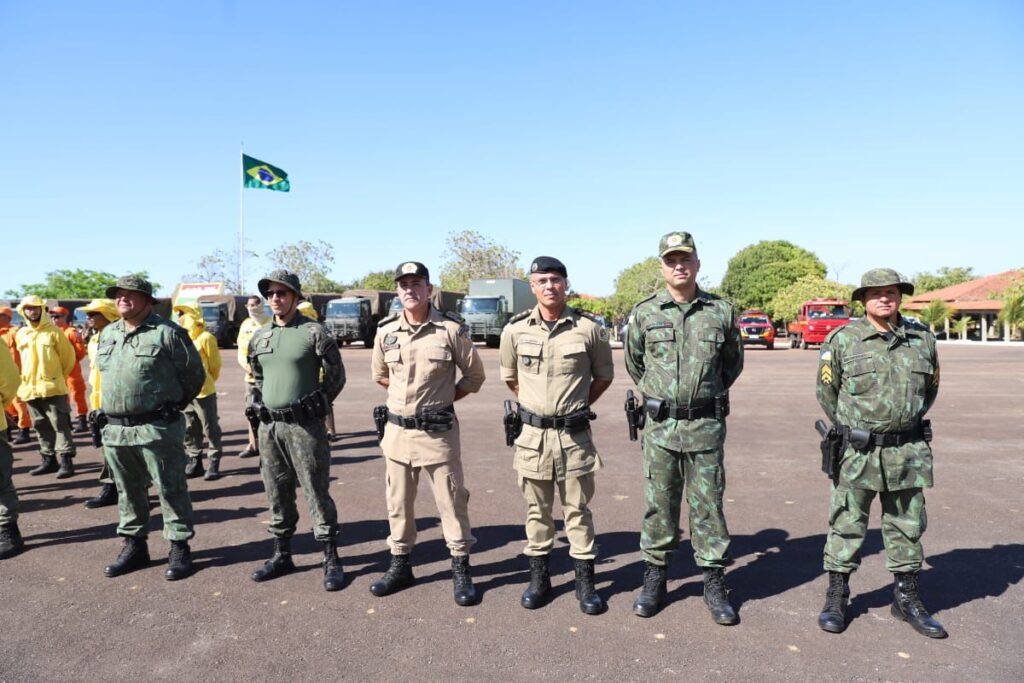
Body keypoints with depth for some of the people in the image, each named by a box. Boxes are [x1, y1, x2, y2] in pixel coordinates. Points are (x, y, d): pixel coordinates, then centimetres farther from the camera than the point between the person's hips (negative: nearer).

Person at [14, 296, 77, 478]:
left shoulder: (53, 331, -4)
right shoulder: (20, 334, 9)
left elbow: (68, 357, 1)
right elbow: (22, 359, 23)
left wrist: (58, 377, 5)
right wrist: (26, 379, 17)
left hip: (52, 387, -5)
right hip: (30, 388, 5)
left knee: (60, 425, -5)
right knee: (41, 427, 12)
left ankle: (66, 461, -4)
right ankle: (49, 460, 20)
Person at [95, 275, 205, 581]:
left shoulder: (168, 332, -9)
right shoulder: (108, 334, 13)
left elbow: (195, 374, -4)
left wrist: (173, 405, 6)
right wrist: (112, 409, 18)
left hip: (157, 428, -7)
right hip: (115, 429, 7)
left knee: (170, 489, 1)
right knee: (128, 491, 16)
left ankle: (179, 548, 11)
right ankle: (134, 545, 29)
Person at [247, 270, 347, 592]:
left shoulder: (314, 332, -8)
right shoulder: (260, 336, 10)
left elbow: (336, 375, -4)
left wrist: (316, 406, 0)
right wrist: (267, 404, 14)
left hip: (304, 425, -6)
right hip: (269, 425, 6)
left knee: (317, 493, -1)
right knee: (277, 494, 14)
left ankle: (331, 561, 8)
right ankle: (281, 555, 28)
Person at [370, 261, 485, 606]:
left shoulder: (451, 329, -8)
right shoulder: (386, 331, 2)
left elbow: (474, 376, 2)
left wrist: (443, 397, -2)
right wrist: (409, 394, 9)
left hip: (438, 432, -3)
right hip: (397, 430, 4)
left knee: (452, 501, 5)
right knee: (398, 502, 14)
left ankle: (461, 569, 19)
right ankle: (400, 565, 31)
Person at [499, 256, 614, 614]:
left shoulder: (588, 327, -4)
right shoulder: (516, 329, -1)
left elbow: (604, 375, 9)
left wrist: (579, 405, 7)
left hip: (575, 434, -1)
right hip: (532, 433, 2)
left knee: (578, 509, 8)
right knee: (537, 510, 12)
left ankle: (585, 581, 21)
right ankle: (538, 577, 26)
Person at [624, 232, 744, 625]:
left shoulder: (721, 311, 1)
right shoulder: (644, 313, 0)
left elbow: (733, 362, 16)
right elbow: (633, 363, 14)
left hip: (706, 426, 0)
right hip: (660, 426, 0)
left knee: (708, 506, 8)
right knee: (659, 505, 9)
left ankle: (715, 585, 21)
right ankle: (654, 582, 23)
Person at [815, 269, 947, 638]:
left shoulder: (923, 339, 5)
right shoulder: (842, 339, -5)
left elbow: (930, 390, 17)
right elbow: (826, 392, 3)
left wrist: (906, 423, 13)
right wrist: (850, 431, 7)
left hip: (908, 452, 3)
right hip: (856, 453, -3)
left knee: (908, 527, 14)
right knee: (846, 526, 5)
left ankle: (907, 598, 30)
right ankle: (836, 597, 18)